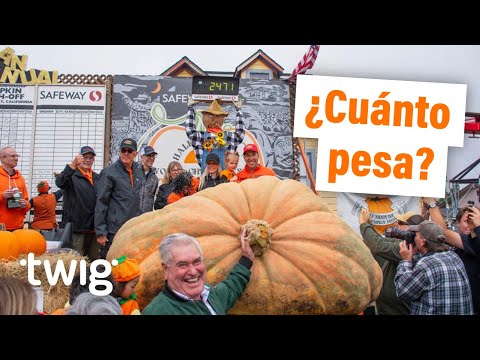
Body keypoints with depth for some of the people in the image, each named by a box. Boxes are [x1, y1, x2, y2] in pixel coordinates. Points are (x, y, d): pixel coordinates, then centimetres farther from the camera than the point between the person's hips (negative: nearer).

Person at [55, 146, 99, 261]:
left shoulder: (97, 178, 17)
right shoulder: (72, 175, -2)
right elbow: (60, 182, -25)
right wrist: (73, 165, -41)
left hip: (93, 228, 6)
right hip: (77, 227, -6)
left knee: (94, 259, 12)